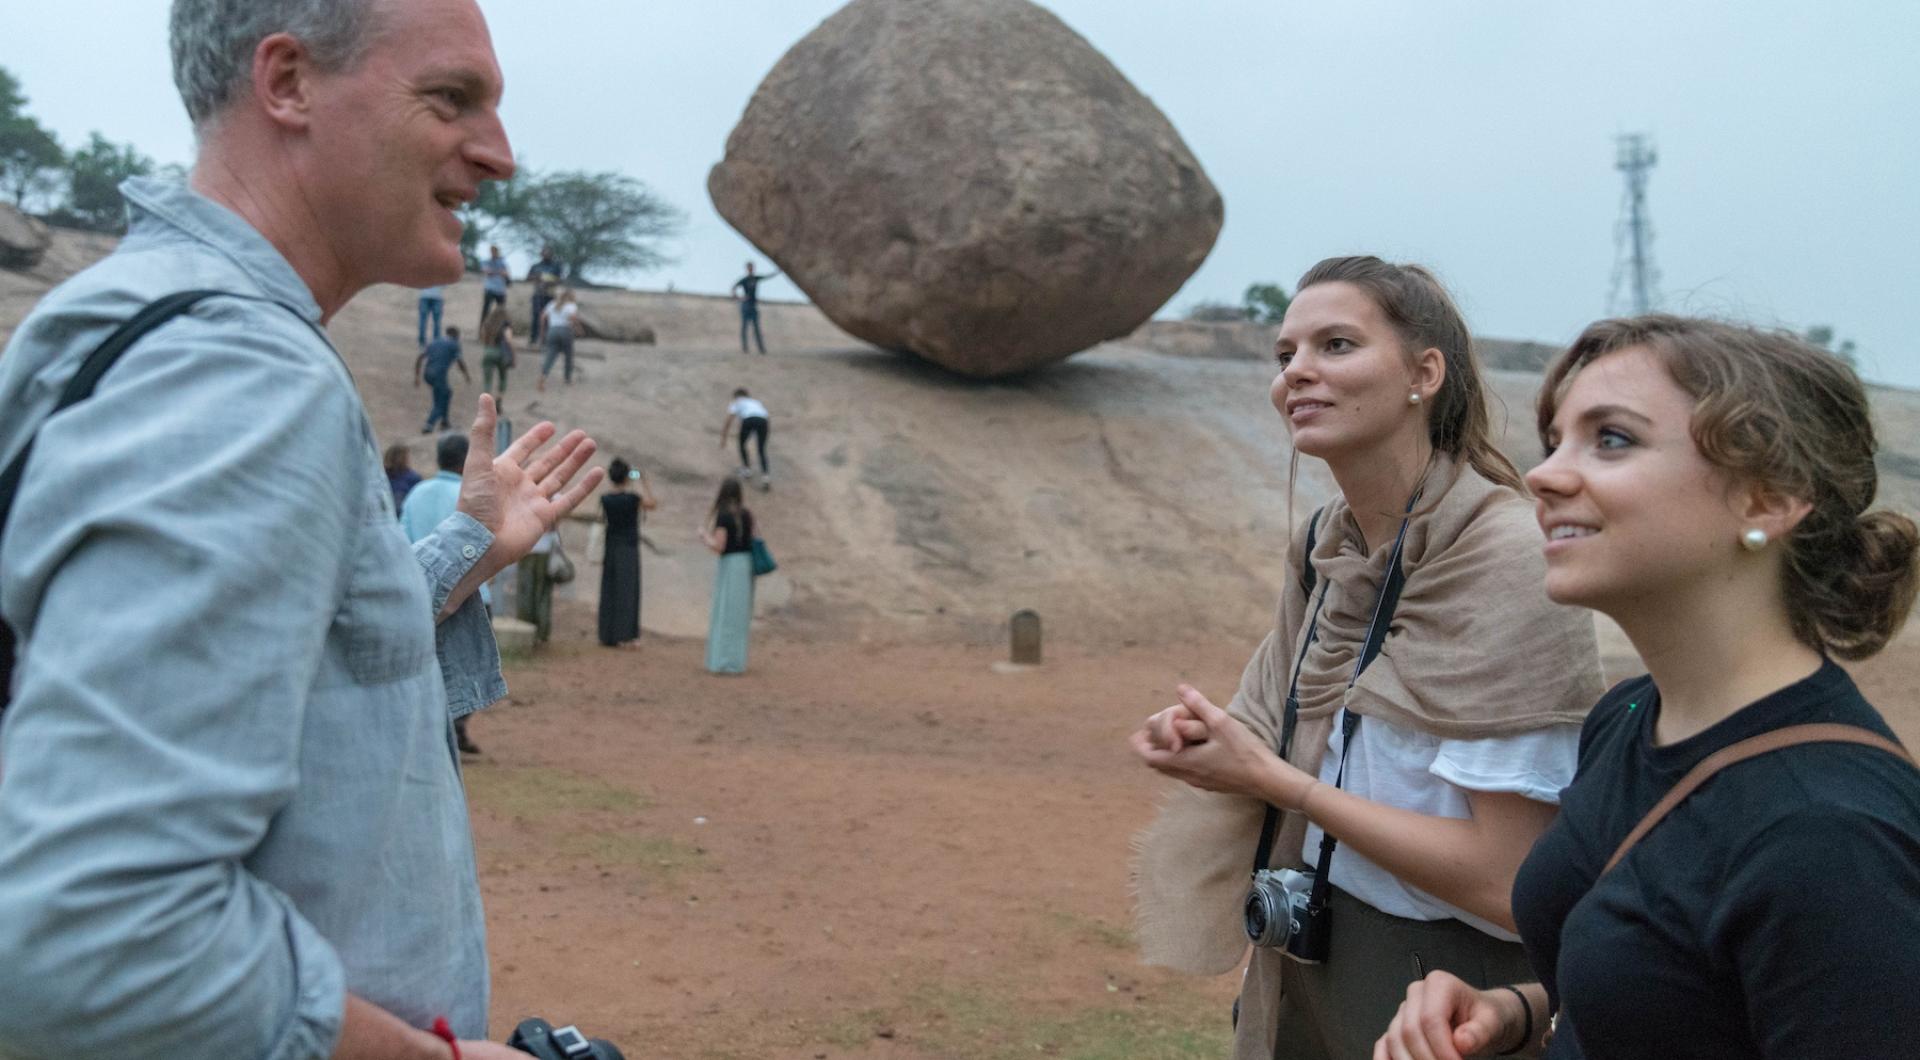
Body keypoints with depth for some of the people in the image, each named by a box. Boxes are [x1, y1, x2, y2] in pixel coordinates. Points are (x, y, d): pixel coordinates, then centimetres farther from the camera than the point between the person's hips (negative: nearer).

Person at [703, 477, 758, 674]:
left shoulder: (723, 516, -14)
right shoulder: (746, 514, 6)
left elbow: (718, 546, -17)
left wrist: (704, 535, 1)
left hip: (730, 565, -7)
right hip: (747, 563, 7)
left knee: (724, 614, 1)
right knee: (740, 616, 13)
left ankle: (723, 661, 4)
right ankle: (737, 661, 18)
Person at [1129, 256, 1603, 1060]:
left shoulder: (1505, 556, -21)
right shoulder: (1323, 543, 0)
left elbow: (1509, 882, -24)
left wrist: (1271, 777, -19)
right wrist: (1213, 741, -8)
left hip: (1456, 990, -6)